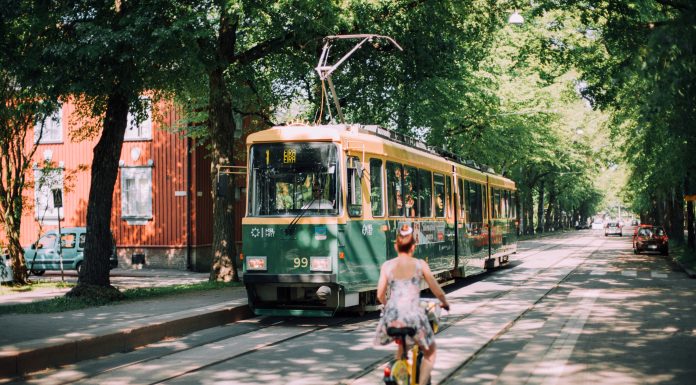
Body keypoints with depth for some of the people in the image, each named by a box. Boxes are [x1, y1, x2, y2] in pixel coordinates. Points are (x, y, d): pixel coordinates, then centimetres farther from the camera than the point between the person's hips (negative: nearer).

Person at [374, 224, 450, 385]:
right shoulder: (420, 264, 4)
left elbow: (380, 295, 8)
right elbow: (437, 292, 9)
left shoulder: (387, 265, 8)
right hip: (413, 316, -3)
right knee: (430, 352, 23)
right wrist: (444, 303, 30)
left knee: (402, 346, 37)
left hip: (392, 317, 3)